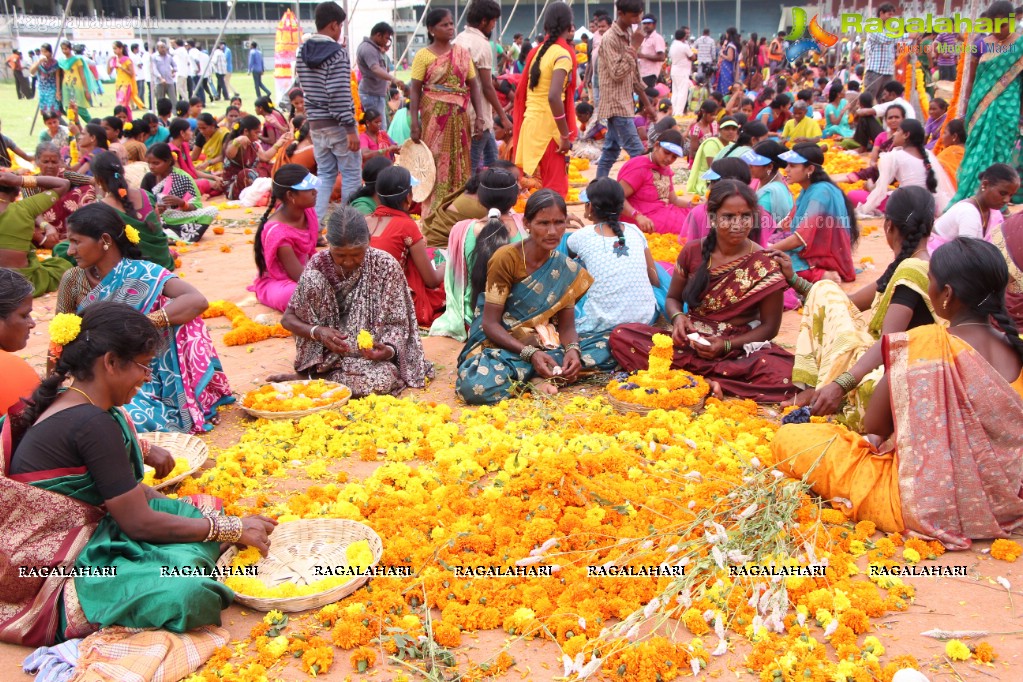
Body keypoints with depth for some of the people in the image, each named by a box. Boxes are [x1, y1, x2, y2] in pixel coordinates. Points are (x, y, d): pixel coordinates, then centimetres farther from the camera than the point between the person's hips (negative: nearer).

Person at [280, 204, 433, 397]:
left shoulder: (385, 266, -12)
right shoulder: (318, 265, -9)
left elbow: (396, 323, -8)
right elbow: (288, 318, -4)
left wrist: (388, 350, -30)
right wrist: (317, 332, -25)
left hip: (371, 354, 0)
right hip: (325, 356, 0)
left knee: (383, 380, -36)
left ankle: (319, 378, -13)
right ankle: (315, 369, -14)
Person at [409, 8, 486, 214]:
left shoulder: (462, 53, 8)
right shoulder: (423, 55, -3)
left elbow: (473, 86, 8)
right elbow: (415, 90, -4)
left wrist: (479, 117, 0)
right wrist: (414, 123, -12)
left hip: (459, 116, 4)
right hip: (434, 116, -4)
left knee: (460, 163, 6)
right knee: (436, 163, -1)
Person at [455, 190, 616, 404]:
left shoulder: (565, 268, 3)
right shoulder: (506, 259, -12)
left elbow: (567, 325, 3)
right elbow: (490, 324, -14)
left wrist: (572, 349, -21)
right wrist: (530, 353, -27)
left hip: (545, 344, 4)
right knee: (476, 385, -38)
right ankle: (535, 377, -13)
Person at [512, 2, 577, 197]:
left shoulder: (536, 52, 12)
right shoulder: (562, 54, -11)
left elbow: (520, 93, 16)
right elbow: (554, 96, -24)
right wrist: (566, 135, -19)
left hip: (529, 123, 7)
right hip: (548, 126, -7)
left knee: (539, 185, 17)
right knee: (554, 188, 0)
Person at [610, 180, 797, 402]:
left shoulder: (765, 265, -5)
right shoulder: (693, 252, 2)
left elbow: (769, 326, 0)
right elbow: (673, 298, 14)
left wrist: (726, 346, -15)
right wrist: (677, 317, -10)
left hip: (739, 349, -2)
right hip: (689, 342, 3)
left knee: (783, 373, -36)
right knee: (621, 335, -21)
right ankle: (703, 382, -28)